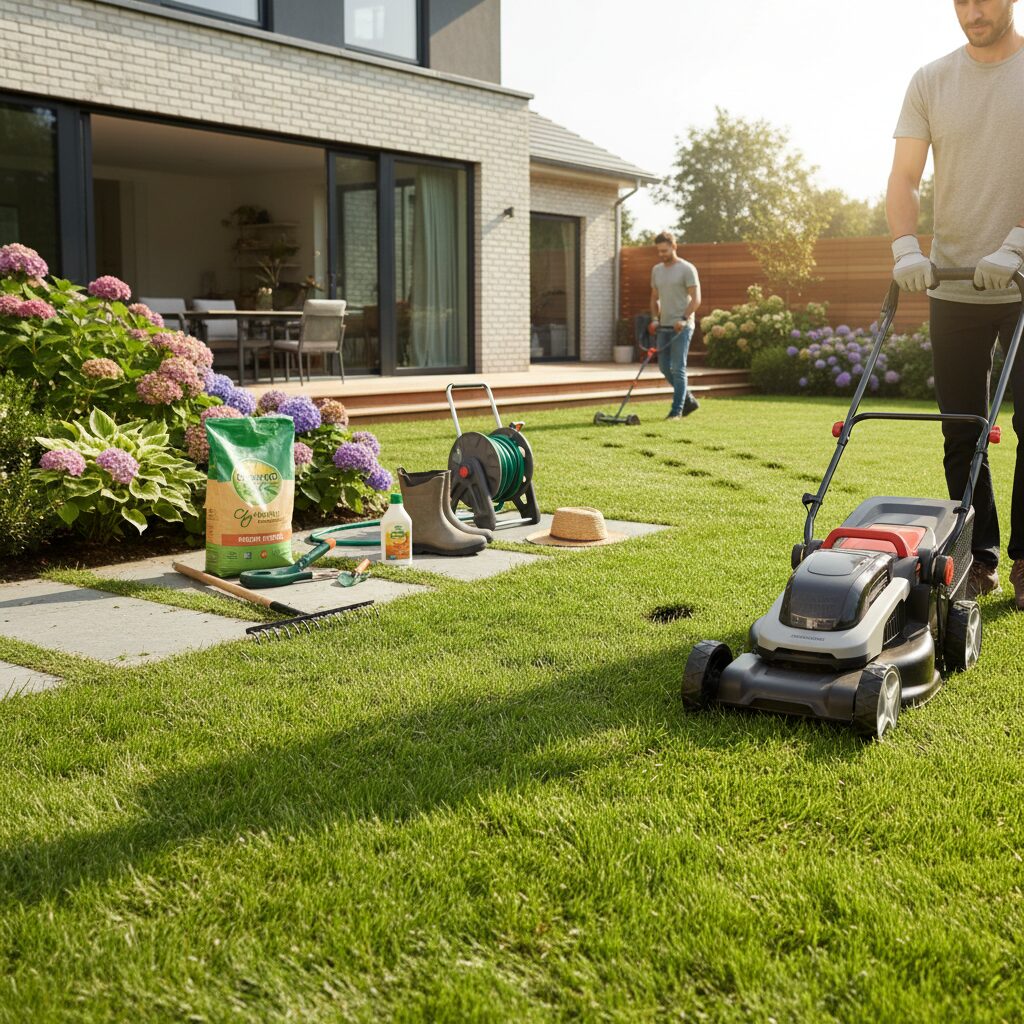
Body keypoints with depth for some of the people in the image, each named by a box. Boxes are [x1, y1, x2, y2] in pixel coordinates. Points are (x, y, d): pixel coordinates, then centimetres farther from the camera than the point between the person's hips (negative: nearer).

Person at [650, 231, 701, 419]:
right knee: (664, 367, 7)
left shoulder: (687, 269, -7)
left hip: (682, 326, -7)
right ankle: (689, 400, 22)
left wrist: (683, 319, -23)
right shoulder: (656, 270, 13)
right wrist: (655, 318, 6)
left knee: (678, 369, -7)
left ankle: (677, 410, -2)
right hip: (664, 327, 7)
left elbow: (696, 299, -11)